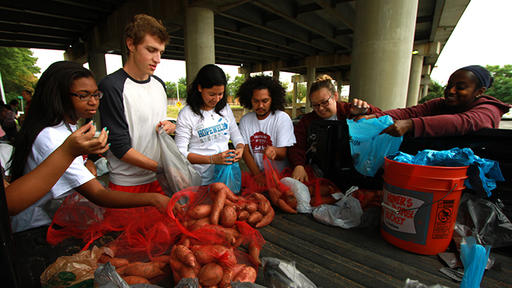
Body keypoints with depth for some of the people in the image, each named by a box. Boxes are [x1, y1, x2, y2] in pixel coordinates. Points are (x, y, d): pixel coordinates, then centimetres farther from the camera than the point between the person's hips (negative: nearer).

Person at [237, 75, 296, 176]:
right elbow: (245, 151, 3)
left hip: (279, 175, -2)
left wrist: (273, 151, -32)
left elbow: (283, 154, -10)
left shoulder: (283, 118, -6)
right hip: (255, 173, 3)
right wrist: (258, 175, -9)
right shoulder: (244, 120, 4)